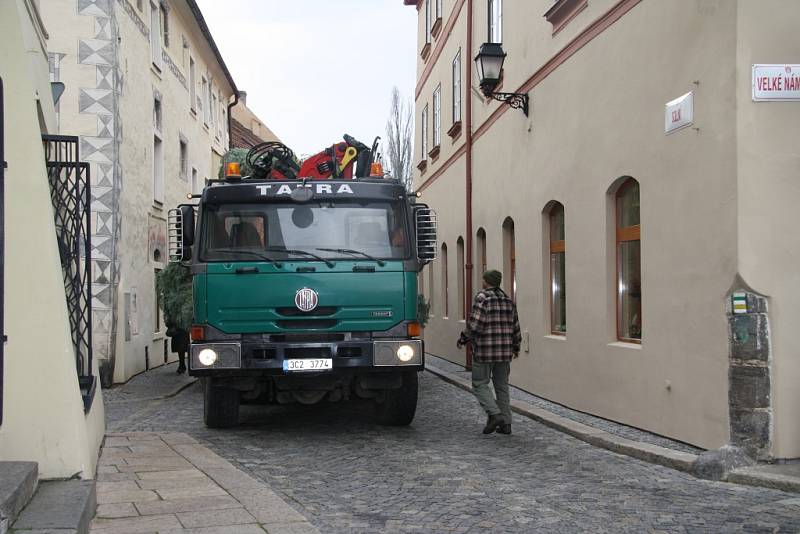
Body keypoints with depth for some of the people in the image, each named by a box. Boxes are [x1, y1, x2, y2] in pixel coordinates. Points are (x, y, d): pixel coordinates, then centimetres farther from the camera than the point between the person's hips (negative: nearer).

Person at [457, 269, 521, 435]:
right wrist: (516, 346, 26)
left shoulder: (482, 298, -10)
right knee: (502, 386, 12)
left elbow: (475, 324, -18)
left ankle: (494, 414, -13)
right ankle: (505, 424, 11)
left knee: (480, 384, 3)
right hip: (504, 351, 6)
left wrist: (463, 339, -3)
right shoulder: (508, 300, 9)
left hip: (484, 350, -6)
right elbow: (515, 326, 13)